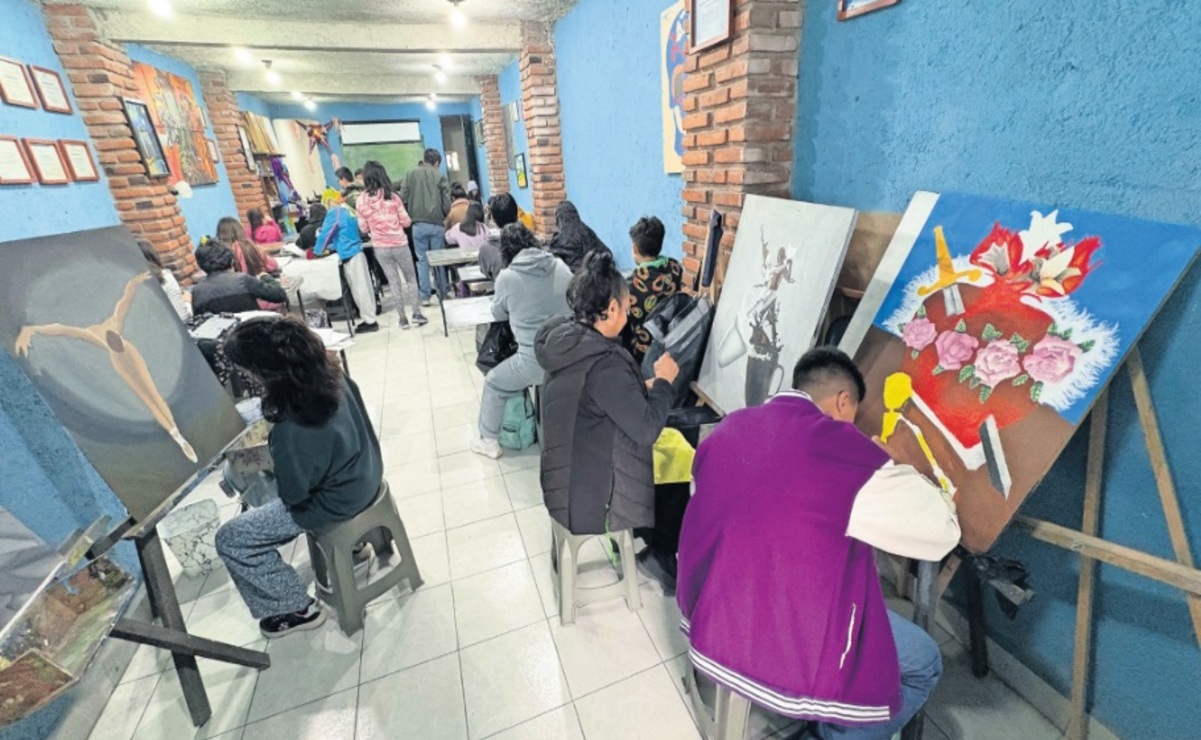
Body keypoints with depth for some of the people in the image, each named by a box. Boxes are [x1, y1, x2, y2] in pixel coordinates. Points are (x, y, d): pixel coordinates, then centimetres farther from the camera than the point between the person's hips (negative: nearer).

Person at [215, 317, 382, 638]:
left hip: (338, 502, -8)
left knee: (230, 539, 6)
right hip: (365, 475, 8)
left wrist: (267, 456, -3)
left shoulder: (292, 431, -36)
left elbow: (293, 494, -19)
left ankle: (297, 609, 22)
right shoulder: (330, 375, -15)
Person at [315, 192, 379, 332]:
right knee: (364, 287, 9)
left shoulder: (334, 212, -9)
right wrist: (329, 246, 26)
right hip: (357, 251, 8)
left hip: (349, 255, -8)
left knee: (359, 289, -5)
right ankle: (370, 318, 14)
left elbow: (325, 233, -8)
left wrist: (318, 251, 5)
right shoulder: (348, 210, 16)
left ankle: (370, 321, -2)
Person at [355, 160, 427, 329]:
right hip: (399, 244, -2)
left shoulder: (362, 200, -4)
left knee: (394, 282, 12)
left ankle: (402, 318, 15)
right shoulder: (392, 196, -10)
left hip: (380, 248, 2)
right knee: (411, 278, 13)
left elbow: (363, 228, 2)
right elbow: (406, 221, -4)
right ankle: (416, 313, 6)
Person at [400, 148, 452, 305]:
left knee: (422, 260, 6)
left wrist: (411, 215, 17)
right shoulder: (440, 177, 2)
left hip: (418, 224, 1)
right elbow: (447, 204, -3)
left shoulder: (411, 175, 7)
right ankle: (442, 293, 10)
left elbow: (403, 198, 3)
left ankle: (425, 296, 6)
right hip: (436, 224, -1)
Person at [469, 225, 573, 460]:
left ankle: (489, 442, 35)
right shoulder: (561, 267, 2)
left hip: (535, 361, -3)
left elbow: (499, 314, 9)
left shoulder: (507, 276, -7)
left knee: (493, 383, 23)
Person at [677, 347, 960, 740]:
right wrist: (911, 467, 10)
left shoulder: (729, 428, -2)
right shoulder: (849, 454, -19)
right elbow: (942, 532, -7)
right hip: (787, 651, -6)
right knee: (923, 665, 16)